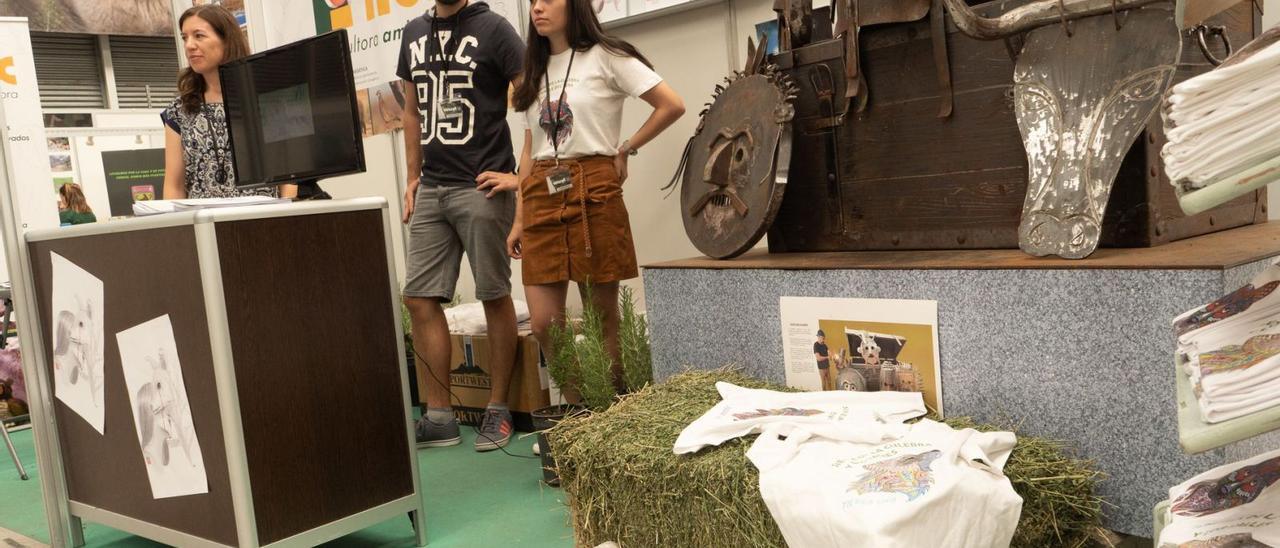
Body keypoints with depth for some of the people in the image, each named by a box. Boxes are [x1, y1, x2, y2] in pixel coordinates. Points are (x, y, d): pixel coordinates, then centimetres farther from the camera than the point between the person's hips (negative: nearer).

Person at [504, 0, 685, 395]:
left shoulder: (604, 57, -1)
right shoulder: (535, 72, 17)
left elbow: (672, 106, -7)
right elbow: (530, 150, 16)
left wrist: (624, 152, -2)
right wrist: (519, 219, 11)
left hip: (592, 194, -5)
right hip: (542, 199, 5)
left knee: (602, 320, 1)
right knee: (544, 324, 0)